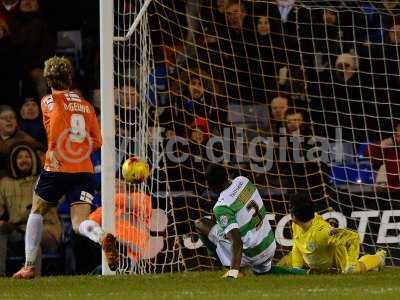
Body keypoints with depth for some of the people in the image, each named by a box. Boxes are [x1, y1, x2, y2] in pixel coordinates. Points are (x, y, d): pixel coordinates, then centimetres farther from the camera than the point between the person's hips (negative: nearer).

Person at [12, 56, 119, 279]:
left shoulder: (50, 101, 4)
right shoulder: (86, 105, 17)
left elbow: (57, 113, -19)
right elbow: (97, 141, 13)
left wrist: (53, 149, -13)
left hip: (57, 168, -3)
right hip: (85, 169, 3)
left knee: (37, 213, 19)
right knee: (80, 223, -3)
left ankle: (29, 266, 18)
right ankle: (103, 237, -37)